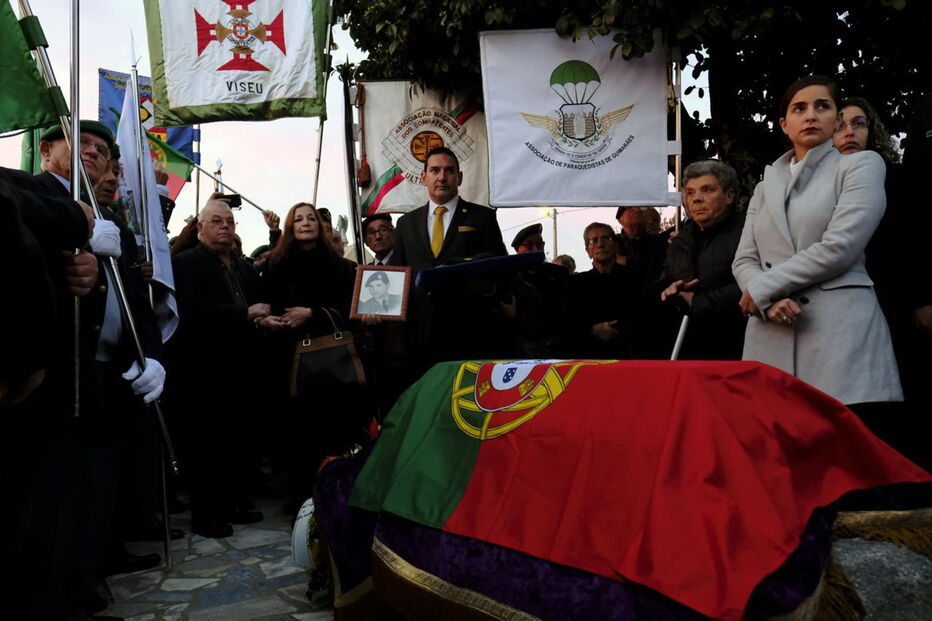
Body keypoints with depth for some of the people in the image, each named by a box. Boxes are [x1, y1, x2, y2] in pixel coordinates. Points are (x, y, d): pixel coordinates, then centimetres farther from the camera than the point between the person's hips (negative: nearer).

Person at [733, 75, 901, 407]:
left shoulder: (861, 165, 6)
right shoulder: (766, 186, 20)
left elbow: (838, 248, -9)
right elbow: (743, 260, 11)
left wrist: (761, 289, -5)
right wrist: (768, 302, -10)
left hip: (841, 329, -4)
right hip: (771, 334, 4)